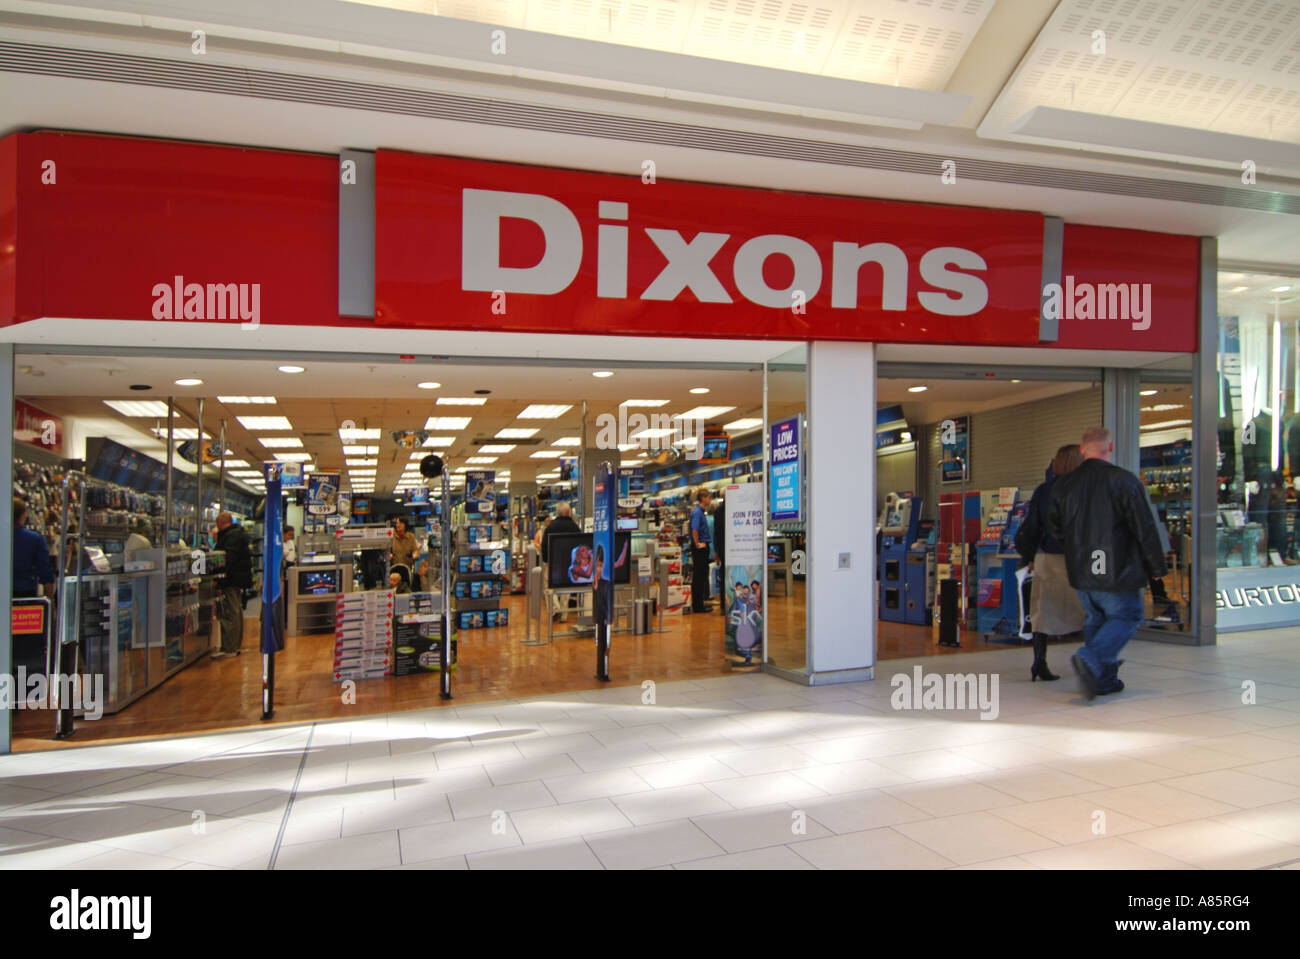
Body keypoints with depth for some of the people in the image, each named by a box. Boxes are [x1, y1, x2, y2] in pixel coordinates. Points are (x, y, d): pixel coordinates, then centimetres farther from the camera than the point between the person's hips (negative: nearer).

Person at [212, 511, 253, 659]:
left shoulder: (231, 536, -15)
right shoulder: (237, 534, 17)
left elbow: (230, 560, -22)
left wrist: (224, 580, -22)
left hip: (232, 580, -11)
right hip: (239, 580, 11)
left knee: (229, 614, -10)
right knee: (236, 612, 15)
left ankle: (228, 648, -9)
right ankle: (235, 646, 24)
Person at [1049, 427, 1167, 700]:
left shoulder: (1064, 485, 3)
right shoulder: (1125, 481, -12)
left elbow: (1054, 528, 10)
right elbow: (1145, 529, -10)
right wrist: (1157, 567, 0)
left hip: (1080, 573, 5)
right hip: (1116, 571, -5)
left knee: (1095, 619, 18)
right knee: (1126, 616, 8)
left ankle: (1104, 679, 20)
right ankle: (1090, 659, -14)